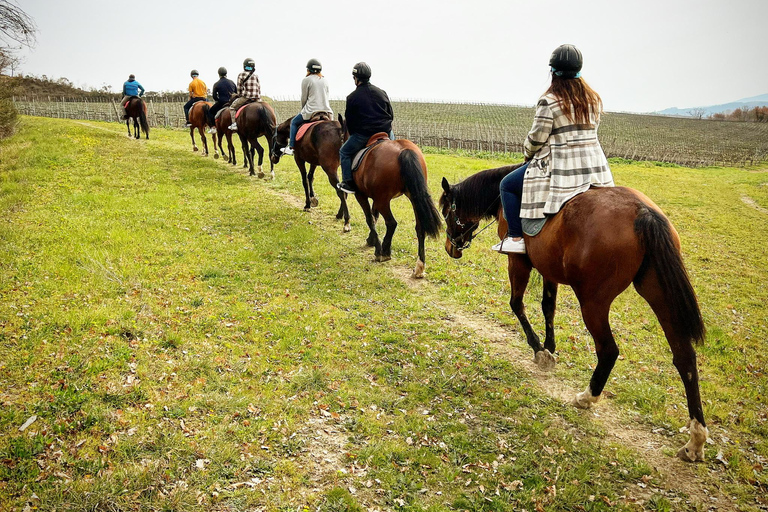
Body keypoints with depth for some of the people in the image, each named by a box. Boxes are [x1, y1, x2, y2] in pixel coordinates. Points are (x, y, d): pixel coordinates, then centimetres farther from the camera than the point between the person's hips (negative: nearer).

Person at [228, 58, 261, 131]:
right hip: (256, 98, 4)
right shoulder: (256, 76, 12)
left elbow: (239, 88, 1)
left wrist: (239, 95, 16)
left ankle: (234, 124, -4)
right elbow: (259, 88, 12)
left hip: (245, 97, -4)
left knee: (232, 107, 11)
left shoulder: (241, 75, 0)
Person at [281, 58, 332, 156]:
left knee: (294, 122, 16)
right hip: (327, 111, 4)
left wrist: (304, 110, 17)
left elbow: (304, 98, 0)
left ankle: (291, 147, 11)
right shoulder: (325, 81, 14)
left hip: (311, 112, -4)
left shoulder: (306, 80, -2)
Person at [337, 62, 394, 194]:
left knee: (344, 152, 14)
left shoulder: (352, 97, -3)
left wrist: (353, 135, 16)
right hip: (386, 132, 4)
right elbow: (391, 115, 12)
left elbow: (349, 121, 1)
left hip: (363, 134, -4)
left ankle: (349, 183, 9)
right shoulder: (381, 93, 8)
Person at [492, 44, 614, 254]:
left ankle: (515, 237, 0)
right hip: (594, 169, 7)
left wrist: (528, 153, 10)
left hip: (561, 168, -6)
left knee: (508, 185, 7)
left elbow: (537, 137, -11)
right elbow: (590, 130, 16)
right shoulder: (594, 99, 9)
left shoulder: (548, 101, -12)